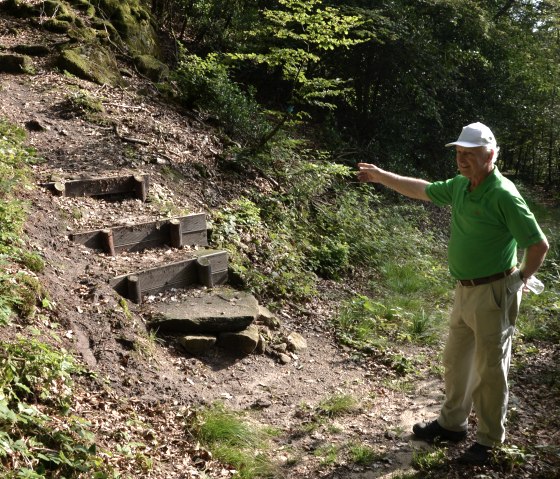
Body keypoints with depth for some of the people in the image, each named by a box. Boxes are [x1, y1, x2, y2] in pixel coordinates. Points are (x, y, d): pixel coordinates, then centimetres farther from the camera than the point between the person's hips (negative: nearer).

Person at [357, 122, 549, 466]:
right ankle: (452, 423, 36)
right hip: (465, 291, 9)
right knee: (456, 361, 19)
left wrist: (522, 277, -4)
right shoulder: (461, 186, 5)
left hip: (494, 293, -9)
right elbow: (424, 190, 20)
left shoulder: (503, 195, -20)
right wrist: (381, 176, 22)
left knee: (490, 369, 4)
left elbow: (539, 244, -16)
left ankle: (489, 440, 20)